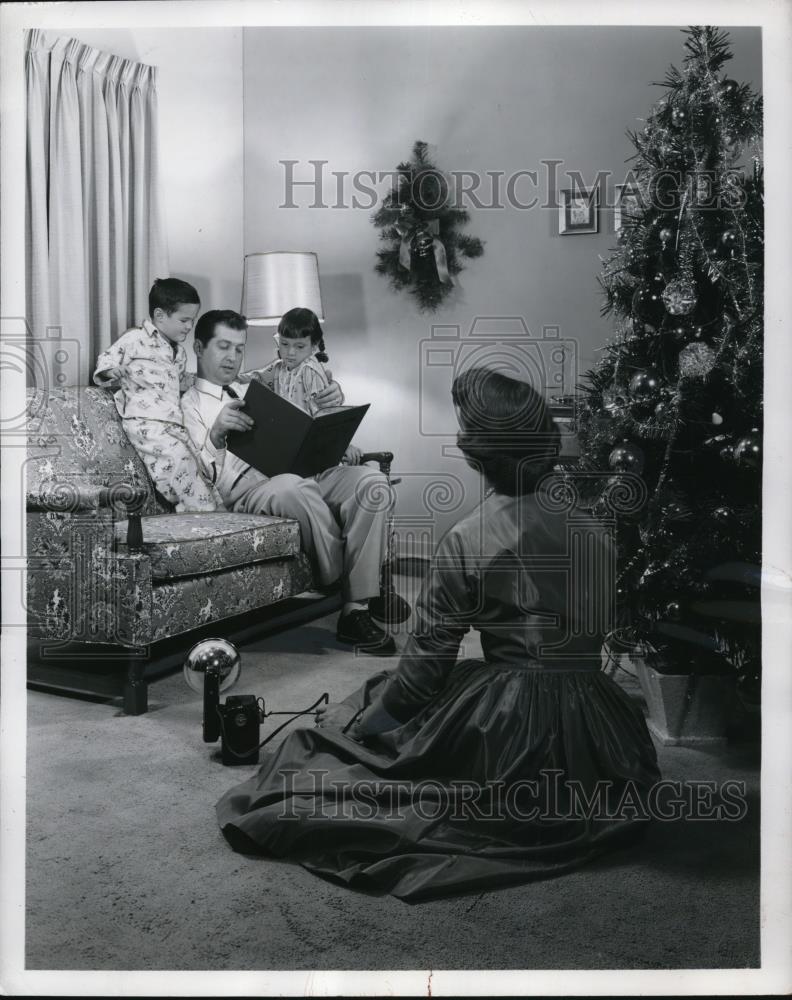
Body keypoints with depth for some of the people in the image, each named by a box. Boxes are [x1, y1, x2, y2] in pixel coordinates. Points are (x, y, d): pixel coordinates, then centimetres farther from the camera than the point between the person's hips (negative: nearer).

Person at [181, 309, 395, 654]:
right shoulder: (188, 404, 12)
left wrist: (329, 406, 2)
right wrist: (216, 434, -25)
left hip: (304, 472, 5)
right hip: (249, 489, -5)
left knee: (371, 480, -24)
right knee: (293, 488, -40)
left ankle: (357, 609, -24)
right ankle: (348, 589, -18)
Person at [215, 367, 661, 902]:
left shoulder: (467, 540, -14)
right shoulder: (594, 530, 0)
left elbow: (429, 658, -10)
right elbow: (597, 631, 9)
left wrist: (373, 717, 6)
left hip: (509, 726, -5)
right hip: (595, 733, 5)